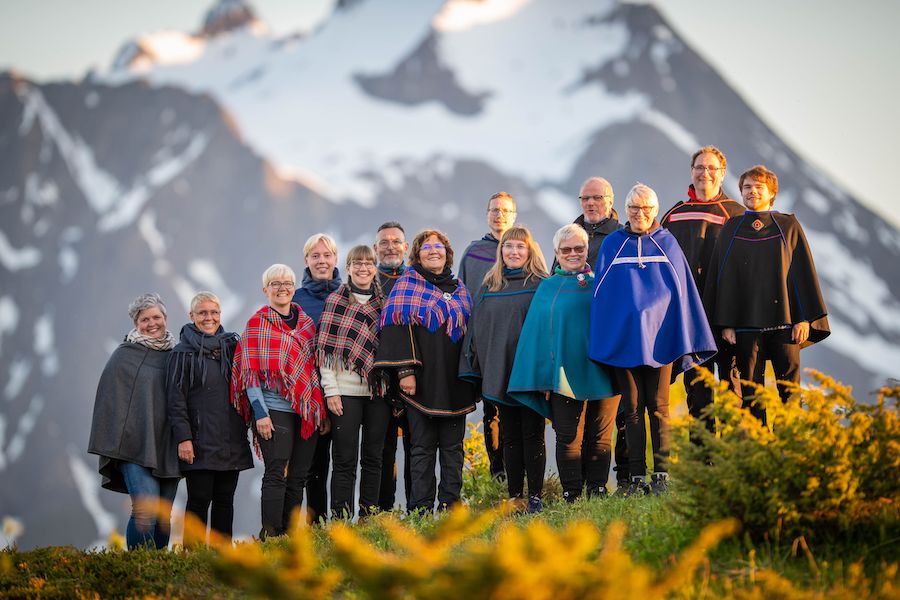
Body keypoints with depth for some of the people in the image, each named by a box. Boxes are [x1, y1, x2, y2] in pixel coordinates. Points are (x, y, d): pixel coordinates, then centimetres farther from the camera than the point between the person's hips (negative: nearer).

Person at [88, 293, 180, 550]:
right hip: (136, 448, -5)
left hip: (168, 449, 5)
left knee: (164, 517, 5)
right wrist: (113, 447, -8)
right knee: (146, 512, -18)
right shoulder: (124, 356, 1)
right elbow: (110, 401, -1)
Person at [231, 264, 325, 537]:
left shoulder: (307, 323, 15)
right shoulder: (257, 323, 1)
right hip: (274, 409, -5)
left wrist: (321, 409, 13)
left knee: (298, 476, 5)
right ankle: (270, 536, -14)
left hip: (306, 410, 5)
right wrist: (260, 412, -14)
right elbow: (251, 370, -5)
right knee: (276, 473, -12)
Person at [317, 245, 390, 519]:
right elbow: (326, 347, -3)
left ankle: (369, 518, 12)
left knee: (373, 457, 6)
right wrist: (331, 390, -10)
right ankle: (341, 519, -2)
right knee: (345, 459, -3)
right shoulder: (335, 301, 2)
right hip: (346, 391, -3)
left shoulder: (384, 302, 11)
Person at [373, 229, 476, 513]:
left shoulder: (459, 289, 17)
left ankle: (450, 505, 6)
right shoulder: (407, 285, 2)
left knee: (453, 447, 4)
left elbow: (469, 329, 22)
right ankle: (421, 509, -4)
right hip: (423, 381, -5)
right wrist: (405, 371, -17)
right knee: (422, 447, -4)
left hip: (454, 382, 5)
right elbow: (398, 326, -7)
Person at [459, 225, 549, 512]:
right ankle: (514, 496, 13)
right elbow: (476, 329, 14)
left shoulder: (540, 285, 0)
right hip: (500, 376, 4)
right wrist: (474, 371, 8)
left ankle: (535, 497, 4)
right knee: (510, 436, 8)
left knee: (532, 435, -1)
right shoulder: (488, 287, 13)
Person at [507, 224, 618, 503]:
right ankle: (572, 497, 2)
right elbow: (538, 331, 8)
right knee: (568, 438, -2)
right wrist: (544, 375, -1)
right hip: (564, 373, 0)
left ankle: (597, 492, 9)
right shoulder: (548, 288, 11)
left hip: (601, 372, 0)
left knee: (599, 437, 2)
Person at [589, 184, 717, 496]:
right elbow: (602, 292, 7)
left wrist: (685, 340, 2)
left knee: (658, 408, -2)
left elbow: (681, 290, 6)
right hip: (622, 338, 1)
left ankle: (661, 475, 1)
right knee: (632, 409, 2)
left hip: (659, 337, -1)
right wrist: (601, 340, 1)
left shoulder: (667, 243, 7)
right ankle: (637, 478, 5)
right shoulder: (612, 245, 7)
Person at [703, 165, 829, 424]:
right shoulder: (731, 229, 10)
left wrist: (805, 318, -5)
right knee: (750, 392, 0)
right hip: (745, 323, 1)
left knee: (789, 386, -2)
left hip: (784, 320, -1)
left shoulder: (789, 226, 7)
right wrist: (725, 323, -1)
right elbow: (721, 277, 7)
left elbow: (804, 272, 4)